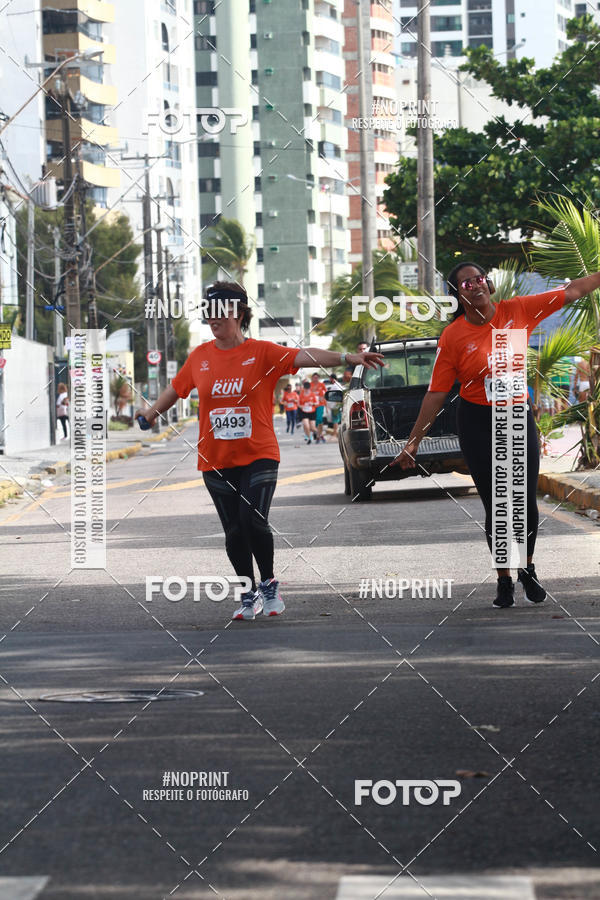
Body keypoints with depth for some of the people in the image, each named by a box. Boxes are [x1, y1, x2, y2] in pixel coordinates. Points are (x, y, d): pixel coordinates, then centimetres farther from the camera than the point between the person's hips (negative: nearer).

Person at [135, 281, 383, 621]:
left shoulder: (262, 352, -5)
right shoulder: (200, 357, 6)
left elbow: (304, 356, -18)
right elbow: (178, 387, 24)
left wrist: (348, 357, -30)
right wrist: (154, 411, 20)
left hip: (258, 456, -4)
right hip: (216, 461, 4)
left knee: (254, 521, -17)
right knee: (234, 530, 5)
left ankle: (269, 583, 7)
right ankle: (249, 595, 20)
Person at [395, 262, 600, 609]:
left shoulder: (518, 311, -4)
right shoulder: (453, 337, -9)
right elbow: (436, 393, -6)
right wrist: (413, 443, -7)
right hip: (477, 423, -2)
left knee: (526, 503, -1)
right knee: (496, 507, -1)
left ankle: (528, 571, 23)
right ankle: (505, 581, 15)